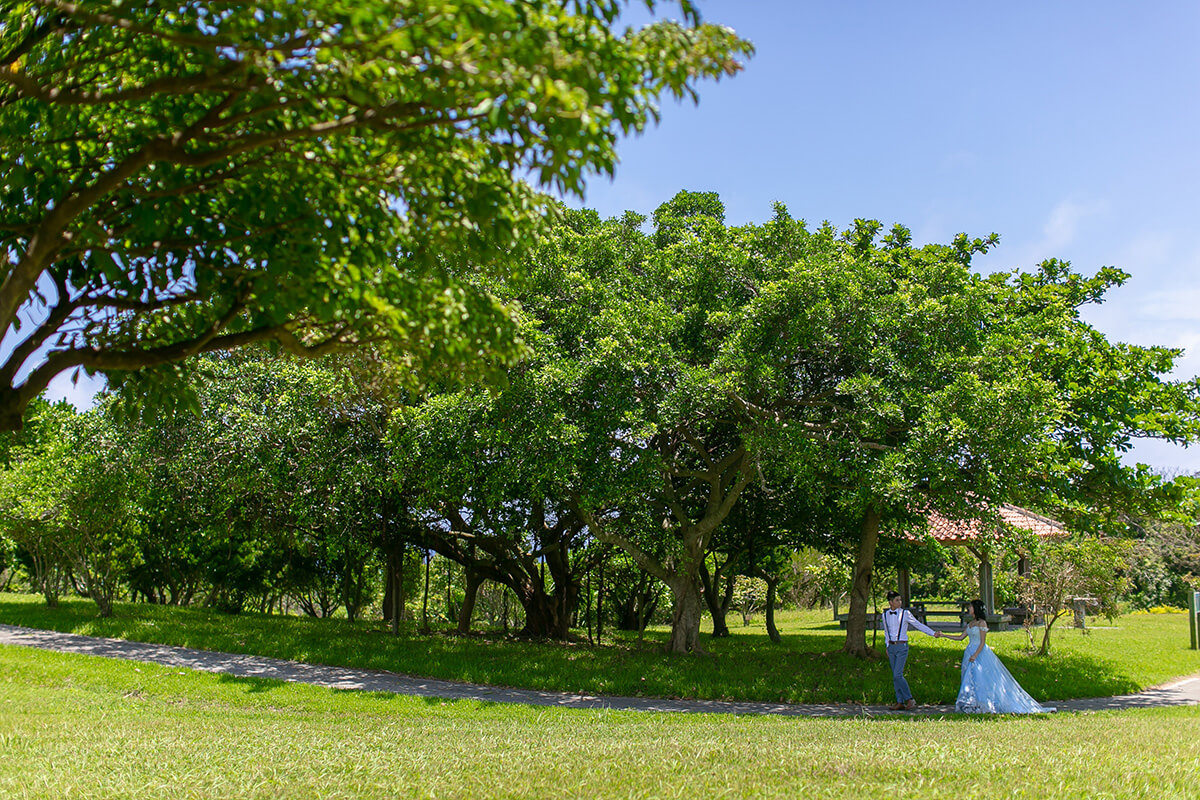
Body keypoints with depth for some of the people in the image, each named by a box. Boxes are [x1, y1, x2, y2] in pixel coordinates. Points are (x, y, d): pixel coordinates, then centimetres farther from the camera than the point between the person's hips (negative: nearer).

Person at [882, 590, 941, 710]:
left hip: (902, 647, -5)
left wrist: (933, 633, -6)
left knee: (898, 675, -13)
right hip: (891, 647, 5)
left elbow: (919, 625, -1)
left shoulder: (905, 613, -5)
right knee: (895, 676, 5)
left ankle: (910, 700, -1)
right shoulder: (885, 615, 8)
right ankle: (900, 703, 10)